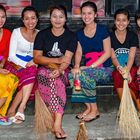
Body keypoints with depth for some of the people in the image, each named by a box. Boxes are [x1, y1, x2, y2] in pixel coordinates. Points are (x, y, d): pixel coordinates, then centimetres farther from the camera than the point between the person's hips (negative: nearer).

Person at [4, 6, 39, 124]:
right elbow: (11, 56, -7)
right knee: (31, 72, -34)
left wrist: (35, 62, -13)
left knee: (32, 72, -32)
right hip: (15, 64, -3)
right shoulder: (16, 32, -2)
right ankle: (21, 109, -31)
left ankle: (13, 109, -28)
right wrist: (26, 64, -21)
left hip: (32, 66, 3)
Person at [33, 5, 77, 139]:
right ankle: (58, 123, -36)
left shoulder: (71, 36, 3)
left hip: (62, 70, 0)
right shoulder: (42, 34, 5)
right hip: (44, 70, 0)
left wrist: (59, 70, -29)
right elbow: (37, 58, -1)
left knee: (56, 77, -34)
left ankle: (56, 123, -39)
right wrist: (57, 60, -11)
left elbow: (67, 60, -8)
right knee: (53, 79, -33)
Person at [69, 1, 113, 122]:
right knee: (72, 75, -25)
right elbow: (79, 52, 3)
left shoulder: (102, 30, -3)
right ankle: (88, 107, -13)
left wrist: (91, 66, -17)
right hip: (89, 68, 5)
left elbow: (108, 53, -8)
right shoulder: (80, 33, 12)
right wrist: (77, 66, -18)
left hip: (105, 69, -4)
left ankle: (94, 110, -17)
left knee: (84, 74, -32)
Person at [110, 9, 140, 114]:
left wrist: (127, 70, -28)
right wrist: (119, 68, -28)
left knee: (129, 77, -31)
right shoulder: (110, 36, 1)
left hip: (131, 66, 0)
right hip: (116, 67, 1)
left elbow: (131, 56, -10)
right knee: (117, 75, -32)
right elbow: (113, 57, -6)